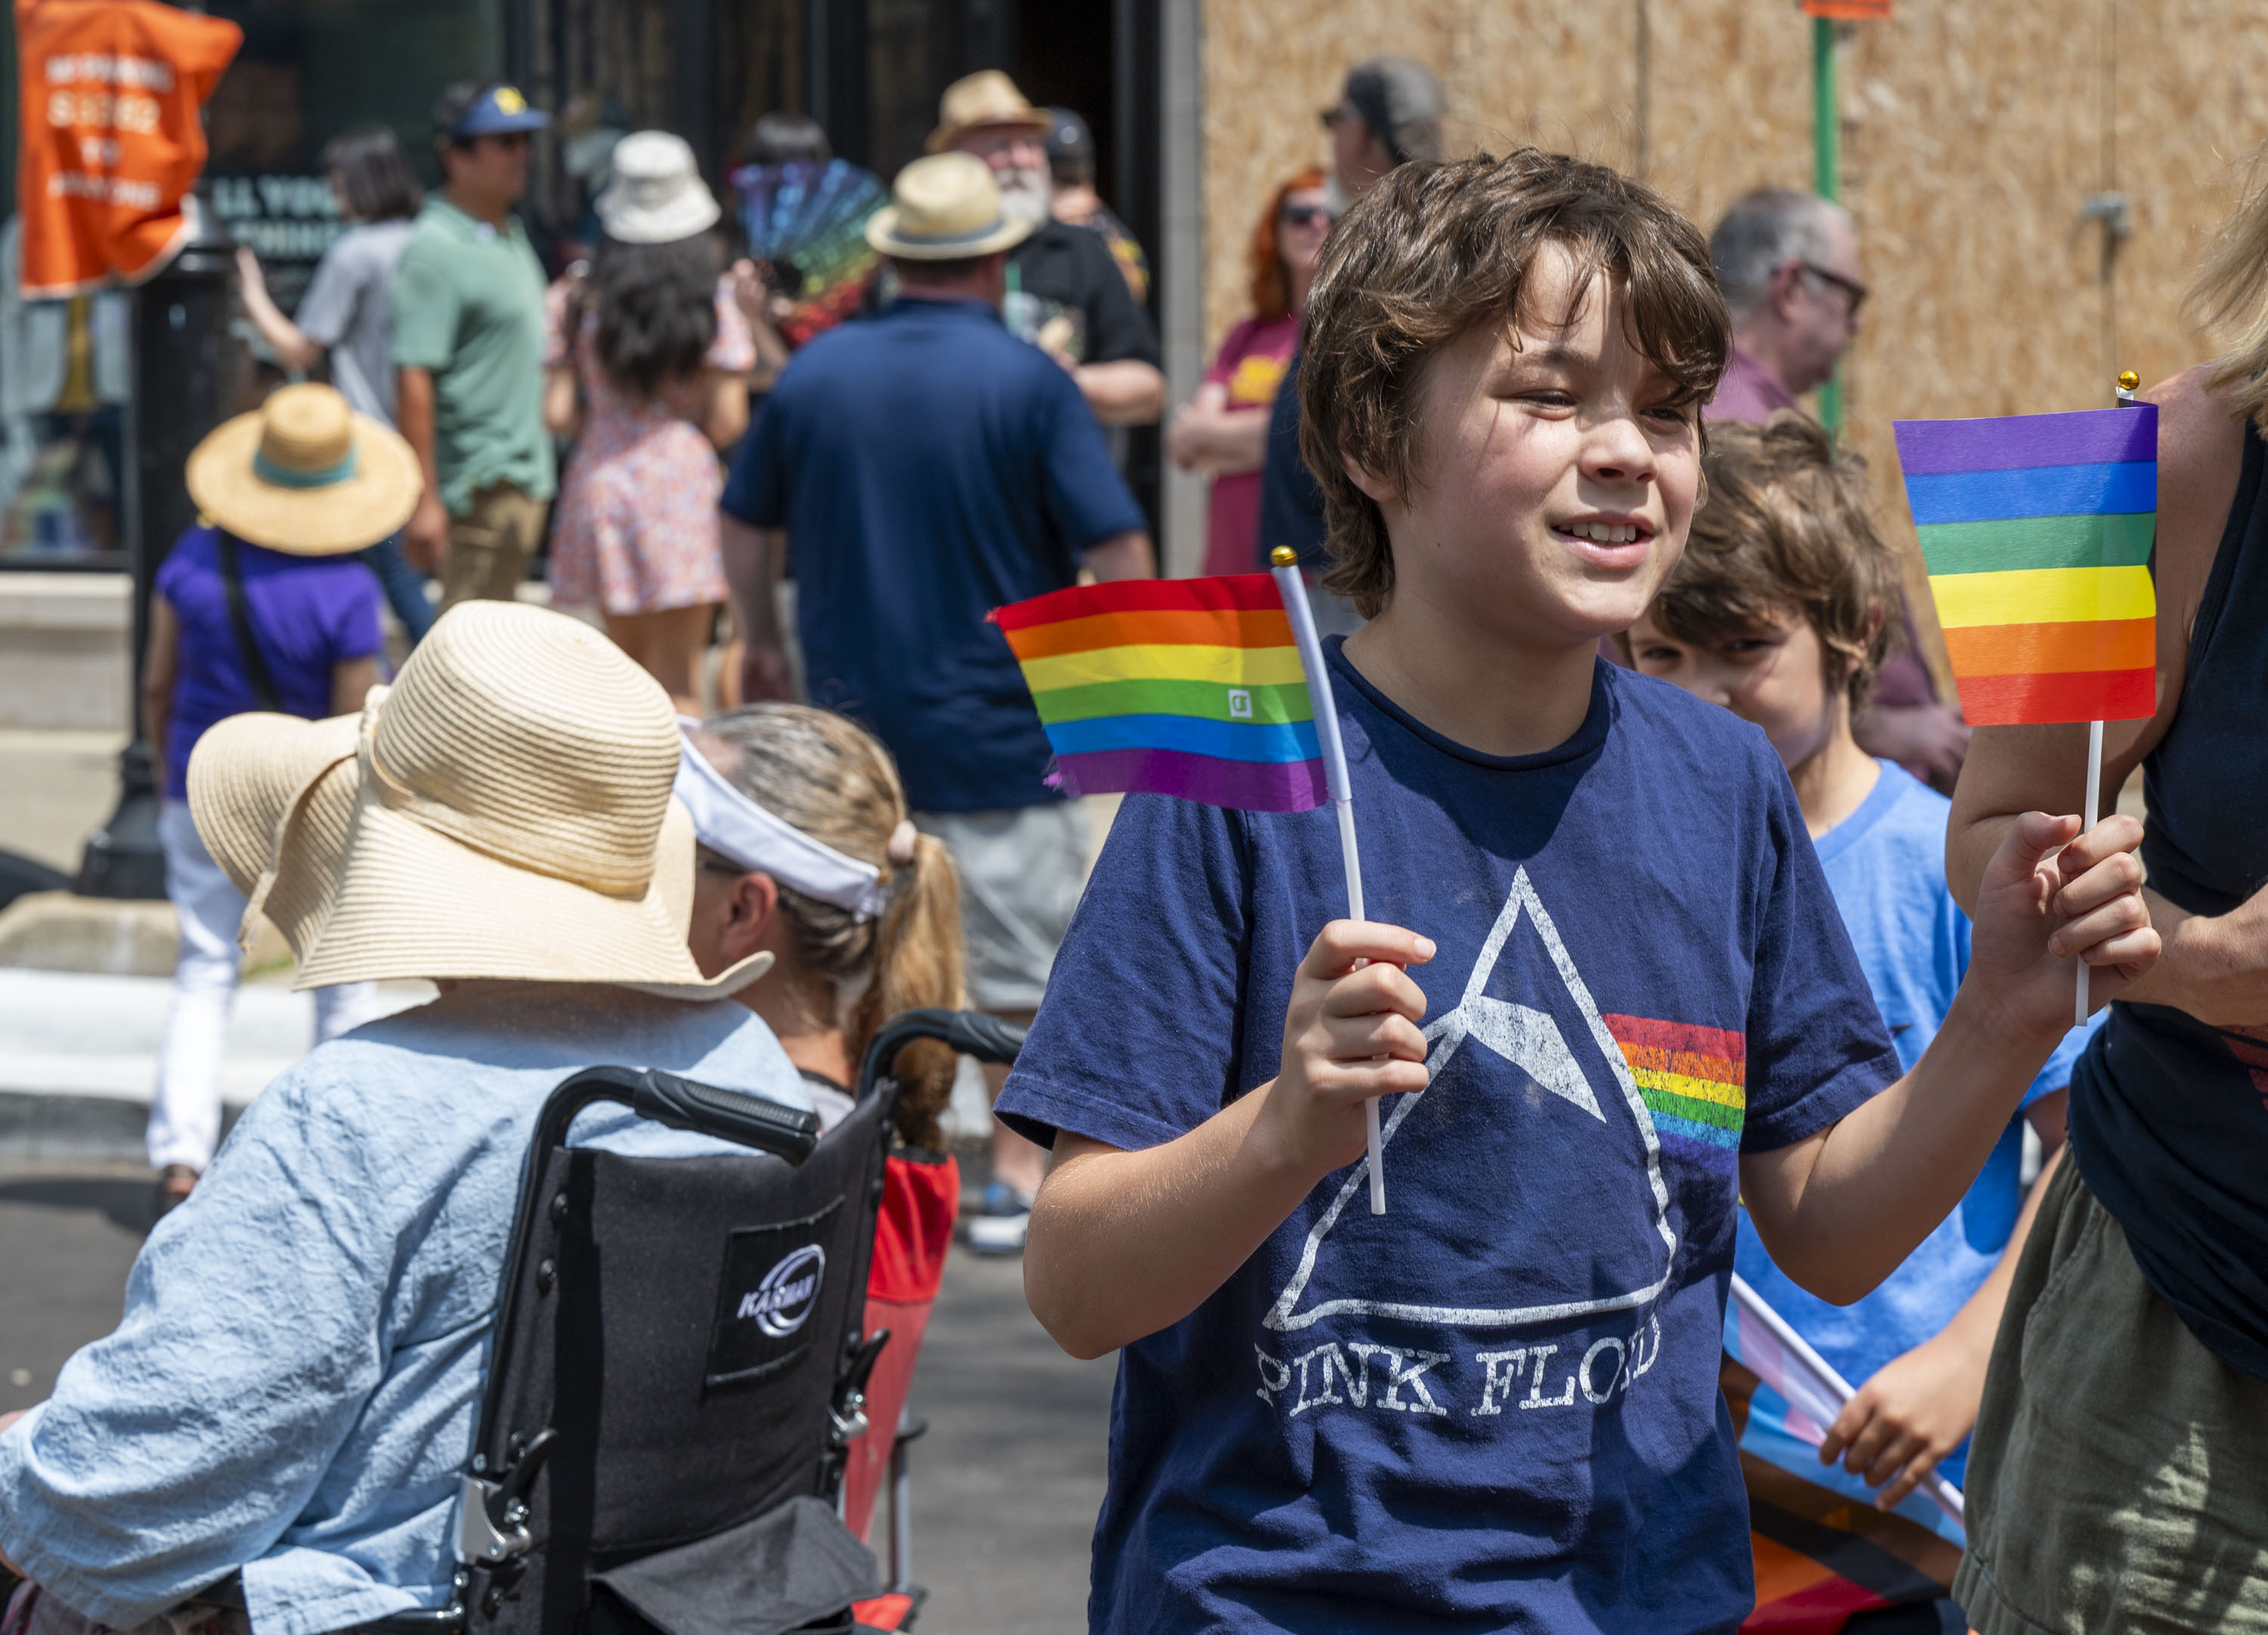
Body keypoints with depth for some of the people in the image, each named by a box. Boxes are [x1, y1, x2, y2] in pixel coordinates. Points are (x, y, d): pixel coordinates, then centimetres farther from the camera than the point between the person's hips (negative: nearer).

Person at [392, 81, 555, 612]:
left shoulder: (511, 236, 14)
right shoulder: (435, 249, -16)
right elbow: (413, 380, -20)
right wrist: (426, 502, -23)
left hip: (525, 478, 9)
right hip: (480, 485, -9)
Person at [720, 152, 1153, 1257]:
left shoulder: (815, 372, 2)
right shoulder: (1026, 383, -11)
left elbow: (743, 526, 11)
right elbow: (1117, 553, -13)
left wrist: (763, 651, 25)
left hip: (848, 720, 4)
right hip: (1002, 732, -4)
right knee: (1025, 955, 6)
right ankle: (1021, 1178, 8)